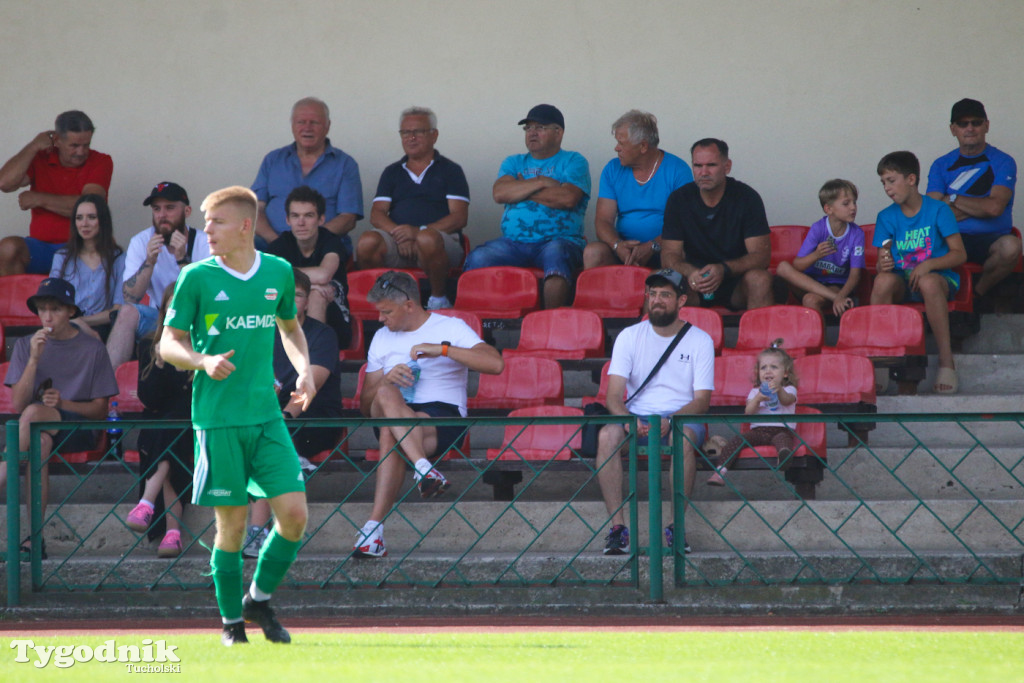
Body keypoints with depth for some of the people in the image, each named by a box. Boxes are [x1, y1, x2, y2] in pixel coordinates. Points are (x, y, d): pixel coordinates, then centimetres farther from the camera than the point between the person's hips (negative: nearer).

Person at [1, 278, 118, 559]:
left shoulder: (92, 349, 5)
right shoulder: (26, 346, 11)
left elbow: (100, 409, 3)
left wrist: (63, 403, -15)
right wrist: (34, 359, -12)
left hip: (79, 428, -2)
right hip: (34, 428, 2)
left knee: (35, 413, -36)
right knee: (41, 443, -38)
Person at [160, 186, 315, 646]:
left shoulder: (278, 272, 7)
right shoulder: (197, 277, -3)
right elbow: (168, 344, 1)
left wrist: (304, 370, 8)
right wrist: (202, 361, -19)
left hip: (266, 415, 3)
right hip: (217, 418, -3)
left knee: (294, 513, -7)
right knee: (232, 525, -1)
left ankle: (259, 599, 16)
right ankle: (231, 621, 16)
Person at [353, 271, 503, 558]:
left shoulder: (451, 328, 7)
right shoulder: (382, 338, 23)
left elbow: (496, 364, -11)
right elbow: (365, 405, 18)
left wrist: (443, 349, -16)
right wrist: (386, 380, -5)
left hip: (445, 418, -4)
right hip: (394, 416, 4)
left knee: (390, 434, -36)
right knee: (386, 395, -33)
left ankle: (374, 528, -45)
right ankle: (423, 468, -50)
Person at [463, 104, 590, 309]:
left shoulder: (573, 161, 11)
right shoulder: (514, 163, 24)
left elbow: (568, 198, -8)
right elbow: (499, 193, 4)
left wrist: (522, 189, 2)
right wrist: (540, 183, -2)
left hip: (558, 240, -3)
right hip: (512, 243, 3)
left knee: (556, 253, -39)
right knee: (478, 258, -26)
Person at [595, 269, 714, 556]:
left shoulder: (699, 341, 2)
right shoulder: (629, 337, 6)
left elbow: (702, 401, -5)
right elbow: (614, 395, -3)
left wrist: (669, 421, -24)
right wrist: (627, 419, -26)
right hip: (637, 416, 2)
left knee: (683, 435, -39)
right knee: (608, 434, -32)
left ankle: (676, 526, -31)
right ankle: (617, 527, -32)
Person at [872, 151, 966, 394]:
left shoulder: (938, 210, -1)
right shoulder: (886, 217, 9)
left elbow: (959, 254, -5)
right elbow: (882, 260, 6)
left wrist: (929, 265, -21)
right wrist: (883, 264, -19)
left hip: (939, 276, -3)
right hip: (902, 281, 3)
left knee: (928, 282, -40)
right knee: (883, 280, -33)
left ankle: (946, 361, -35)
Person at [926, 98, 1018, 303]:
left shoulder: (1002, 162, 4)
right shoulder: (941, 165, 11)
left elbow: (995, 207, -11)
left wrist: (953, 199, -1)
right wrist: (979, 207, -8)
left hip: (990, 239, -1)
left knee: (1010, 247, -37)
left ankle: (979, 294, -9)